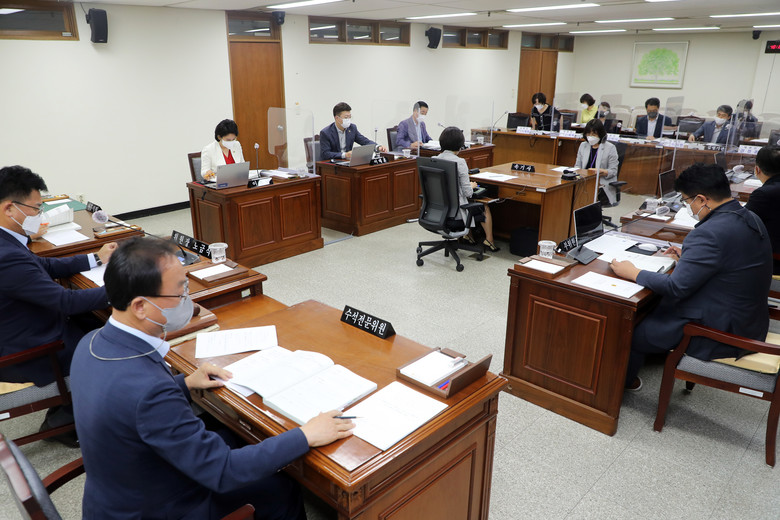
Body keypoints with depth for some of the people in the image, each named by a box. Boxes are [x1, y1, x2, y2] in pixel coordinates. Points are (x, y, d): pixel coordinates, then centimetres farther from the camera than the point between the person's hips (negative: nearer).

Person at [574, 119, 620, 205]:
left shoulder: (610, 148, 2)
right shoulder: (583, 145, 17)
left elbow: (613, 171, 0)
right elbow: (577, 165, 20)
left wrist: (603, 172, -21)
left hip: (602, 185, -4)